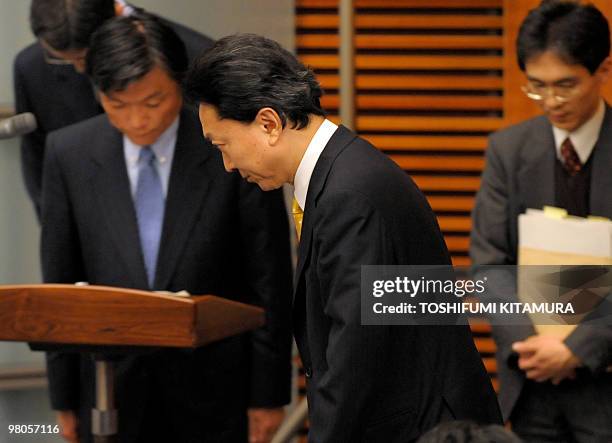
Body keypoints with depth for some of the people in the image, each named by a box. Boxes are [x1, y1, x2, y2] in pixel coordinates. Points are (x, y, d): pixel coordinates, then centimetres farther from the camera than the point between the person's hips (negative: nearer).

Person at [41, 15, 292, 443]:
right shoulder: (69, 154, -2)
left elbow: (270, 282, -4)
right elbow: (60, 281, 5)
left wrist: (268, 394, -3)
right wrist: (64, 397, 5)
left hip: (214, 390, -2)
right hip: (112, 387, 2)